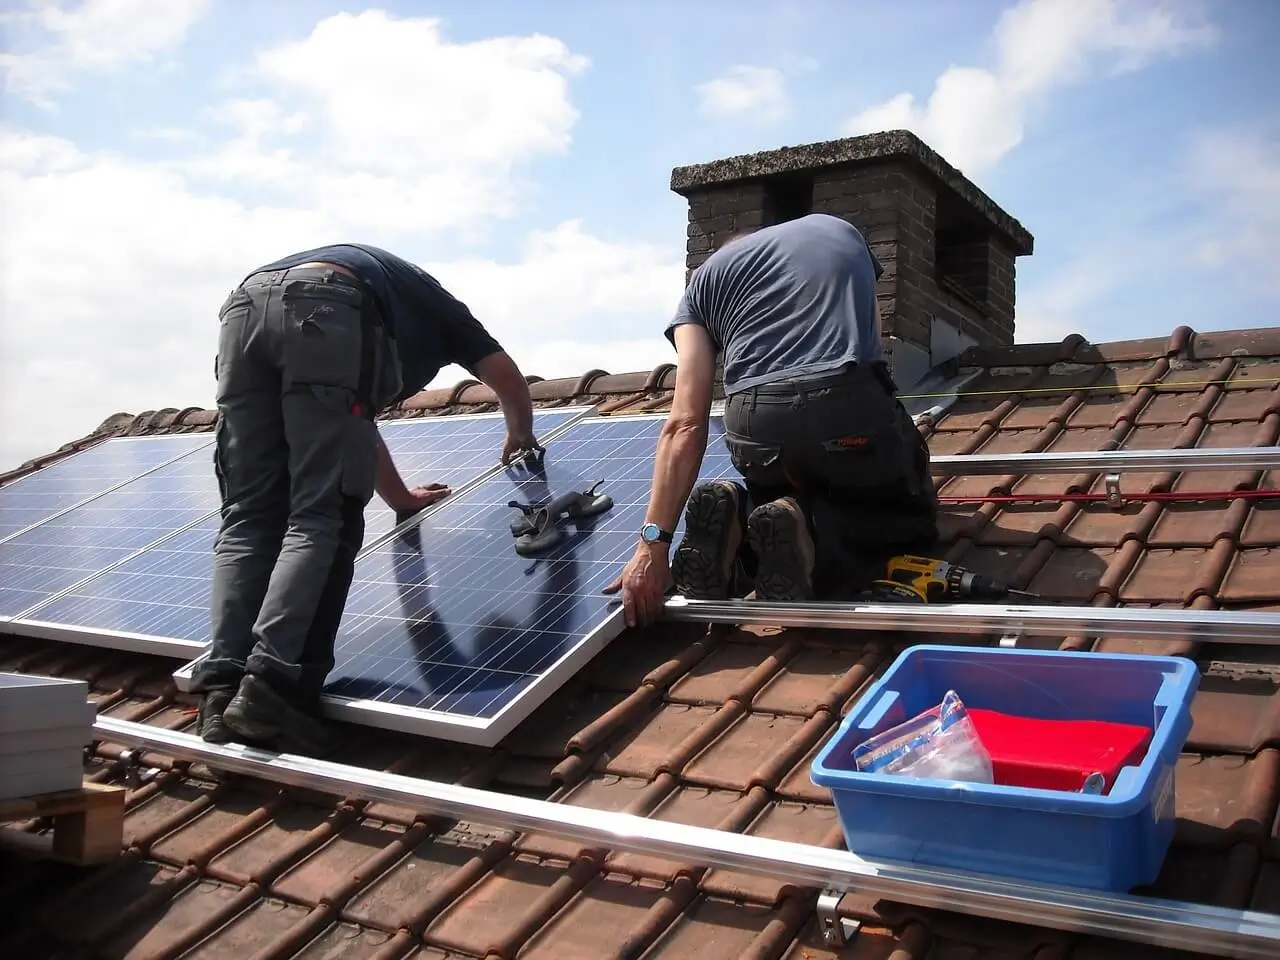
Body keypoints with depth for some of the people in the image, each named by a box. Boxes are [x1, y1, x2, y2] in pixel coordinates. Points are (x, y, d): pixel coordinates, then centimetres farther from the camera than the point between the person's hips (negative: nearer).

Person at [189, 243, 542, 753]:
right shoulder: (432, 300, 38)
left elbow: (353, 429, 52)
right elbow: (506, 375, 35)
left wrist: (403, 498, 63)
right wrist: (520, 435, 55)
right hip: (326, 311, -5)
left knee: (248, 519, 4)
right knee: (321, 519, -7)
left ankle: (221, 690, -9)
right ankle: (272, 687, -21)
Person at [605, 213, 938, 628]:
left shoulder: (705, 276, 21)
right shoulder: (842, 231, 29)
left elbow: (686, 424, 7)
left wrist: (653, 543, 3)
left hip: (755, 429, 2)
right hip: (852, 407, -1)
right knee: (913, 516, 26)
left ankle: (738, 516, -2)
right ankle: (809, 533, -5)